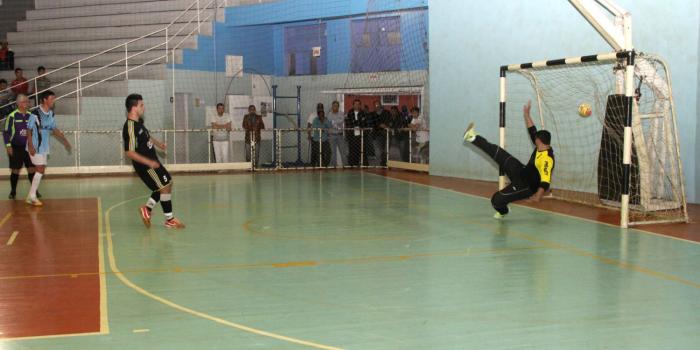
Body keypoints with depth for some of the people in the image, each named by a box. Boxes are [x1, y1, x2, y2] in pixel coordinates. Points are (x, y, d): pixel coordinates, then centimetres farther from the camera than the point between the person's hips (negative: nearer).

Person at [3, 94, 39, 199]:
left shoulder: (31, 116, 5)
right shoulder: (12, 116, -6)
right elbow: (6, 132, -4)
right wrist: (8, 146, -10)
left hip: (29, 147, 3)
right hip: (16, 148, -3)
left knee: (32, 169, 0)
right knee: (15, 170, 4)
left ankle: (35, 190, 9)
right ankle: (13, 191, 17)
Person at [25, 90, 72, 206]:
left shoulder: (51, 114, 6)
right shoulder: (35, 114, -17)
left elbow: (54, 129, 16)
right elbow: (29, 130, -14)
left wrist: (65, 141, 15)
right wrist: (30, 145, -20)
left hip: (44, 147, 8)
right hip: (35, 147, -8)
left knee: (41, 171, 9)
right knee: (40, 170, -10)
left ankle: (31, 196, 17)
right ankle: (32, 196, -1)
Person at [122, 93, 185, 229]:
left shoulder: (138, 122, 5)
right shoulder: (130, 127, -25)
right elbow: (129, 152, -28)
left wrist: (157, 143, 23)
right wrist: (149, 162, -29)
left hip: (152, 162, 10)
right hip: (145, 165, -10)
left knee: (167, 183, 17)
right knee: (165, 187, -6)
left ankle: (147, 209, 25)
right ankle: (170, 220, 6)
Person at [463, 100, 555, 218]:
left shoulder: (546, 159, -31)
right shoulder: (541, 147, -4)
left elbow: (546, 180, -39)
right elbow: (532, 131, 8)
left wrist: (537, 196, -51)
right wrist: (526, 115, 5)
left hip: (526, 186, -8)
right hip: (522, 172, 8)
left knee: (497, 199, -10)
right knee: (500, 154, 2)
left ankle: (502, 211, 27)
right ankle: (473, 138, 10)